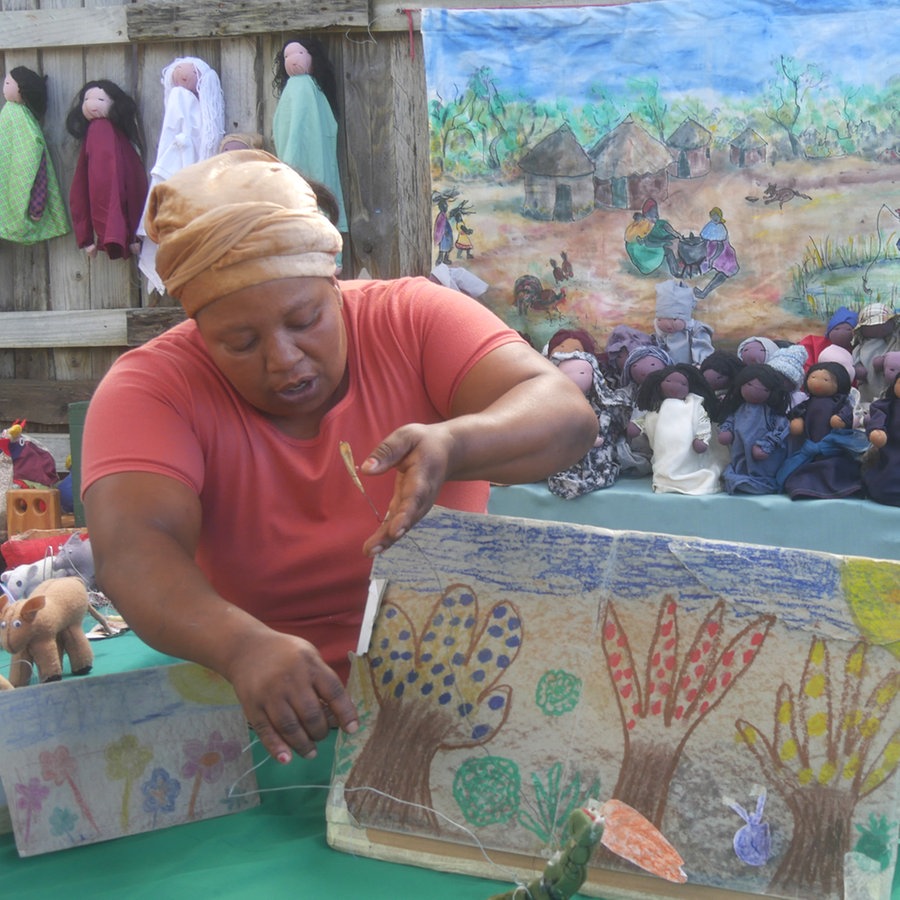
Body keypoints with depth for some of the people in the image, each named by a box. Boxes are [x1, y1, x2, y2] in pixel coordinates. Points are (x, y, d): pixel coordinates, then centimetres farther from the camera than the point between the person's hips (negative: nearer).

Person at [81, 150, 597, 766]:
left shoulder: (415, 317, -7)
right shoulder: (151, 387, -10)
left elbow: (568, 415, -17)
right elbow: (133, 551, -26)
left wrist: (452, 446, -39)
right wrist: (245, 646, -46)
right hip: (265, 710, 0)